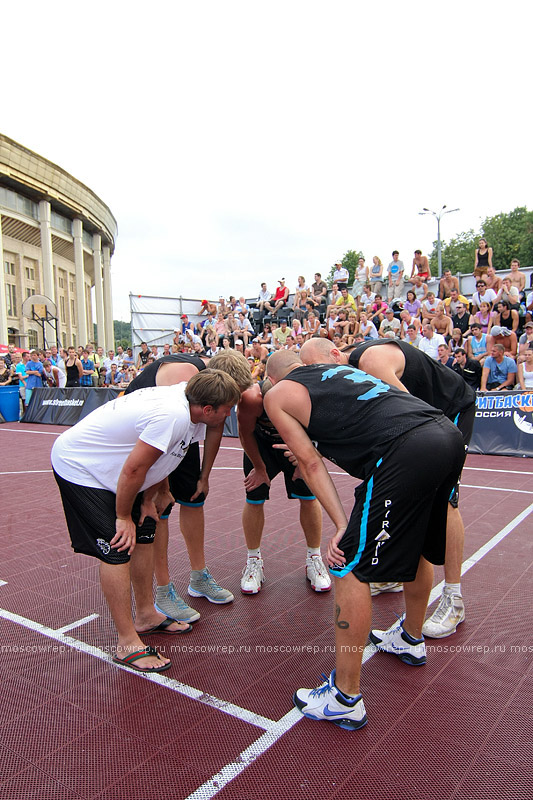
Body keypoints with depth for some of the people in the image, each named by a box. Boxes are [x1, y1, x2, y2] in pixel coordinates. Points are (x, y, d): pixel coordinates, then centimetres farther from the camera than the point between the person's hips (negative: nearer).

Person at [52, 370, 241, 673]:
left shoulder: (183, 398, -5)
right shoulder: (172, 416, -33)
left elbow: (156, 457, 7)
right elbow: (133, 470, -26)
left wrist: (148, 499, 7)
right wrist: (123, 517, -13)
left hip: (104, 465, 9)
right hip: (77, 465, -9)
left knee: (143, 535, 11)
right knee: (117, 550, -9)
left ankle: (146, 616, 26)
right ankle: (127, 644, 3)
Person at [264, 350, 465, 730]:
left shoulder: (277, 394, 12)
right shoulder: (338, 367, 31)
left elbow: (311, 462, 7)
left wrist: (341, 525, 7)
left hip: (407, 452, -9)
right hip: (450, 435, 9)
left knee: (351, 569, 4)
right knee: (416, 546, 28)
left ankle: (345, 699, 16)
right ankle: (411, 639, 51)